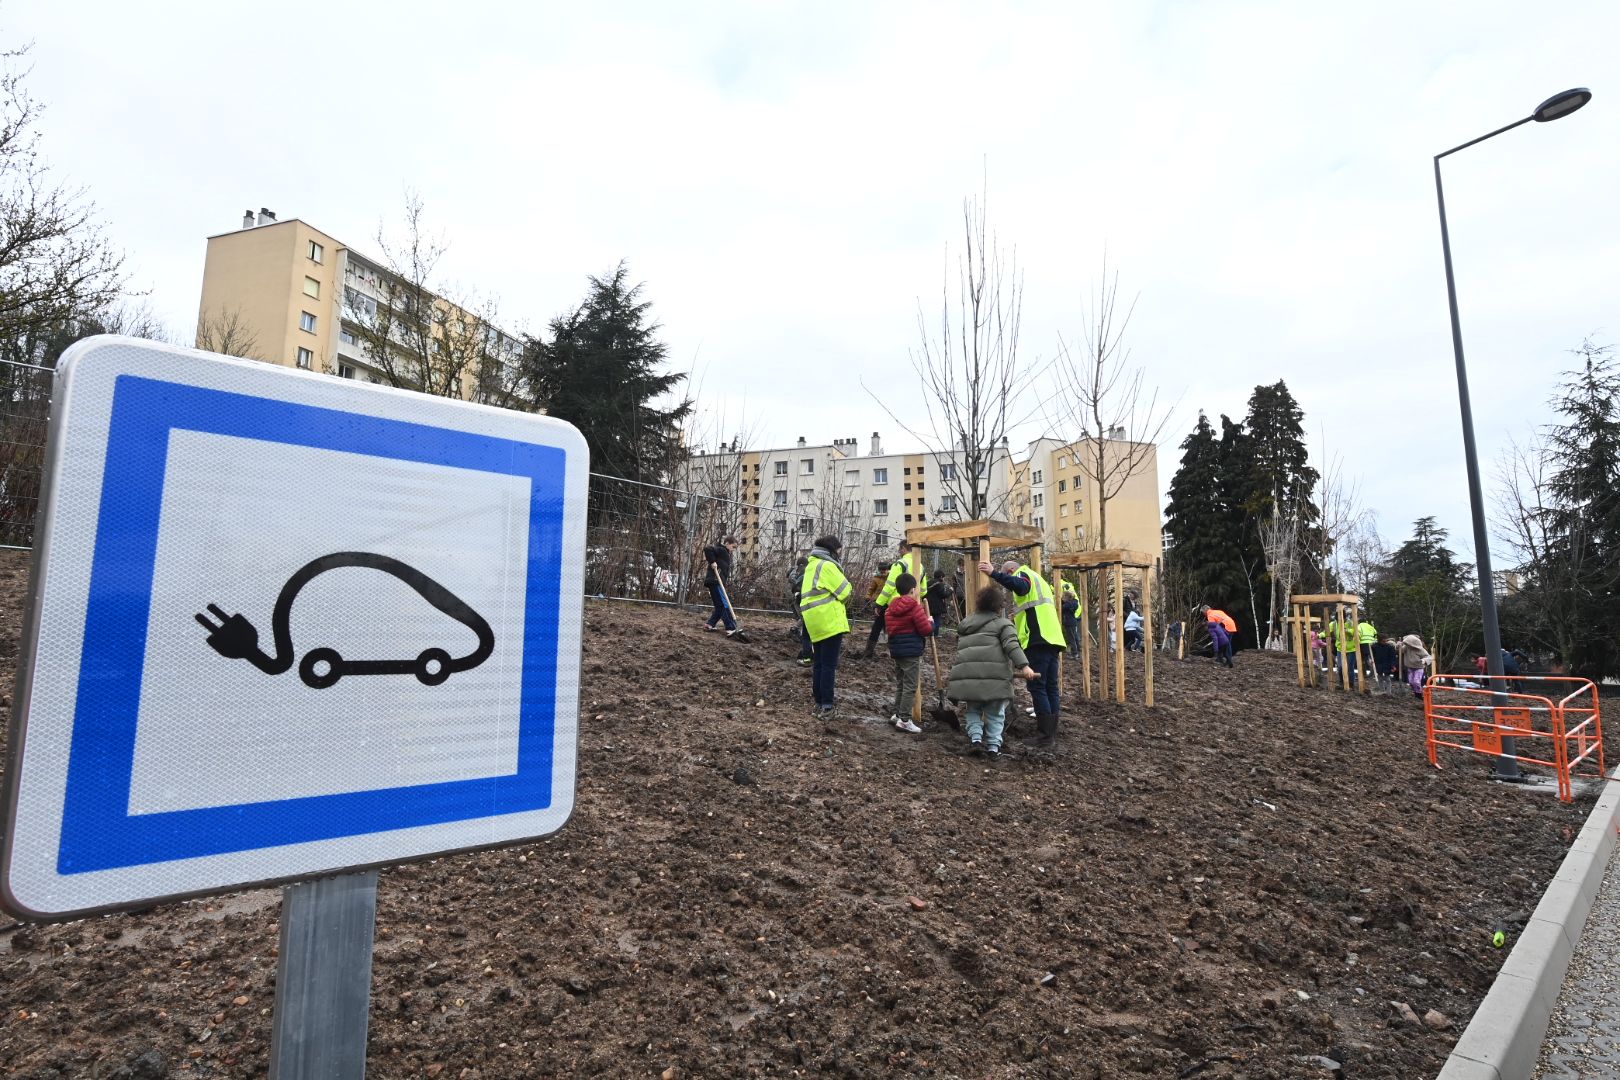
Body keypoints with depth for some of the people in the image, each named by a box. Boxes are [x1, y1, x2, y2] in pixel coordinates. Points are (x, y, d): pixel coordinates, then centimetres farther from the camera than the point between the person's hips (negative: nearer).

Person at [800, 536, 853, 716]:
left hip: (814, 621, 9)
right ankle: (826, 705, -3)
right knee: (829, 664, -5)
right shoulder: (827, 565, -11)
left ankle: (819, 702, 19)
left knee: (818, 663, 14)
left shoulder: (812, 565, 19)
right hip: (829, 619, -9)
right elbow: (845, 591, -11)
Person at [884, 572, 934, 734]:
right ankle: (904, 720, -3)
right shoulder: (915, 607, -13)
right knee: (910, 687, -3)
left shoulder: (891, 607, 9)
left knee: (900, 684, 19)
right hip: (911, 652, -8)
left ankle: (897, 714, 25)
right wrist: (931, 622, 6)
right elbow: (926, 630, -12)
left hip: (896, 650, 8)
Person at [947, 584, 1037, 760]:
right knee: (995, 713, 13)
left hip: (966, 674, 4)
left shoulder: (965, 623, 26)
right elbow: (1012, 645, -8)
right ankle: (993, 746, 12)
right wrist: (1024, 666, -14)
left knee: (973, 709, 22)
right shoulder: (1002, 623, 8)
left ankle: (975, 738, 6)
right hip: (993, 675, -4)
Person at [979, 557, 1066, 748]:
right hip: (1052, 639, 10)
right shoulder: (1037, 580, 30)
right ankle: (1052, 734, 12)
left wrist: (994, 574, -30)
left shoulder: (1023, 574, 2)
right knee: (1051, 687, 9)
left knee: (1037, 687, -7)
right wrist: (1018, 618, 34)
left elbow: (1020, 586, -25)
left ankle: (1045, 737, -7)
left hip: (1038, 640, -9)